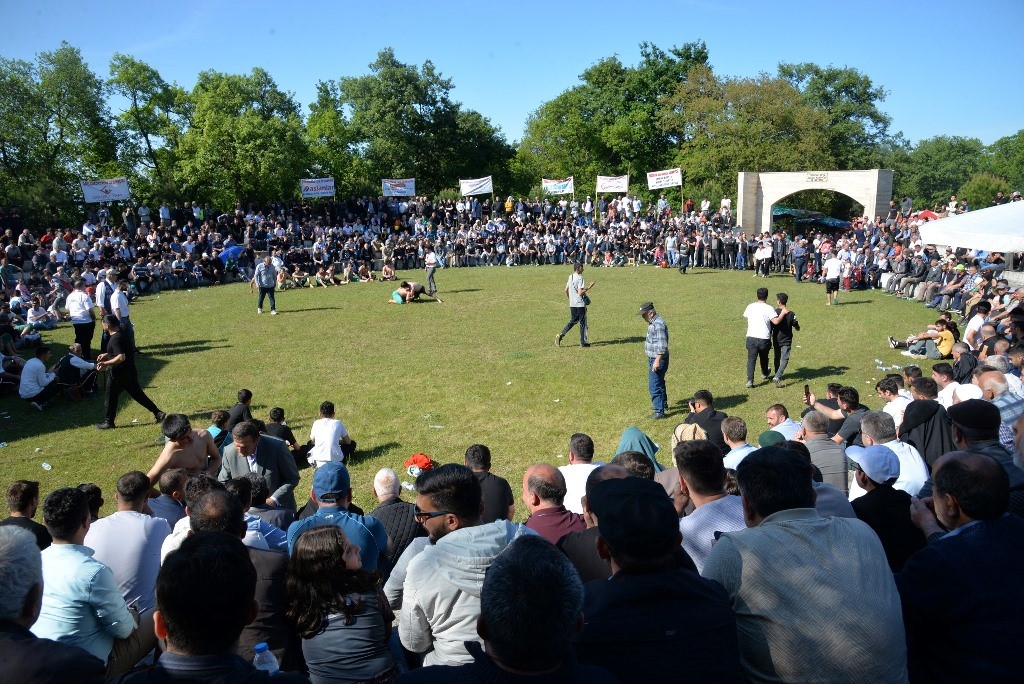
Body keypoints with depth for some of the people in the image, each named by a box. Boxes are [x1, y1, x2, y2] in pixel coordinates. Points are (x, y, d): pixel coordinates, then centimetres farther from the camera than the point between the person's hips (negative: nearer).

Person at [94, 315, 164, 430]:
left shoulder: (115, 338, -22)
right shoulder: (121, 333, 8)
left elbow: (121, 357, -30)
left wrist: (106, 363, -27)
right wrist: (106, 355, 21)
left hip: (119, 374, -9)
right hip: (130, 372, 9)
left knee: (110, 398, 8)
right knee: (137, 394, 13)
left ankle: (109, 422, 20)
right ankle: (158, 413, 10)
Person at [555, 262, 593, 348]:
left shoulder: (570, 277, 7)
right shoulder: (580, 278, -16)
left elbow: (566, 290, 14)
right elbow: (580, 293, -22)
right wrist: (588, 288, -16)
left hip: (572, 304, 7)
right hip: (580, 304, -7)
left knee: (573, 321, 18)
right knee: (583, 322, 3)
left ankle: (561, 335, 4)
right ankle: (583, 342, 8)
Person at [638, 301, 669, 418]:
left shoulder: (658, 324, -23)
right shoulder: (653, 323, 10)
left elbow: (662, 345, -27)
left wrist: (657, 361, -28)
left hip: (658, 359, -11)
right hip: (653, 358, 11)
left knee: (654, 386, -8)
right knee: (659, 382, 25)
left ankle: (659, 411, -4)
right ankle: (663, 404, 42)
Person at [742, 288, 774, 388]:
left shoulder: (750, 306, 3)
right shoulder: (768, 308, -9)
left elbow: (745, 316, 20)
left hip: (751, 337, 1)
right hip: (764, 338, -1)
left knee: (751, 359, 2)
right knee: (764, 357, 22)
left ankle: (750, 380, -12)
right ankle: (764, 374, 46)